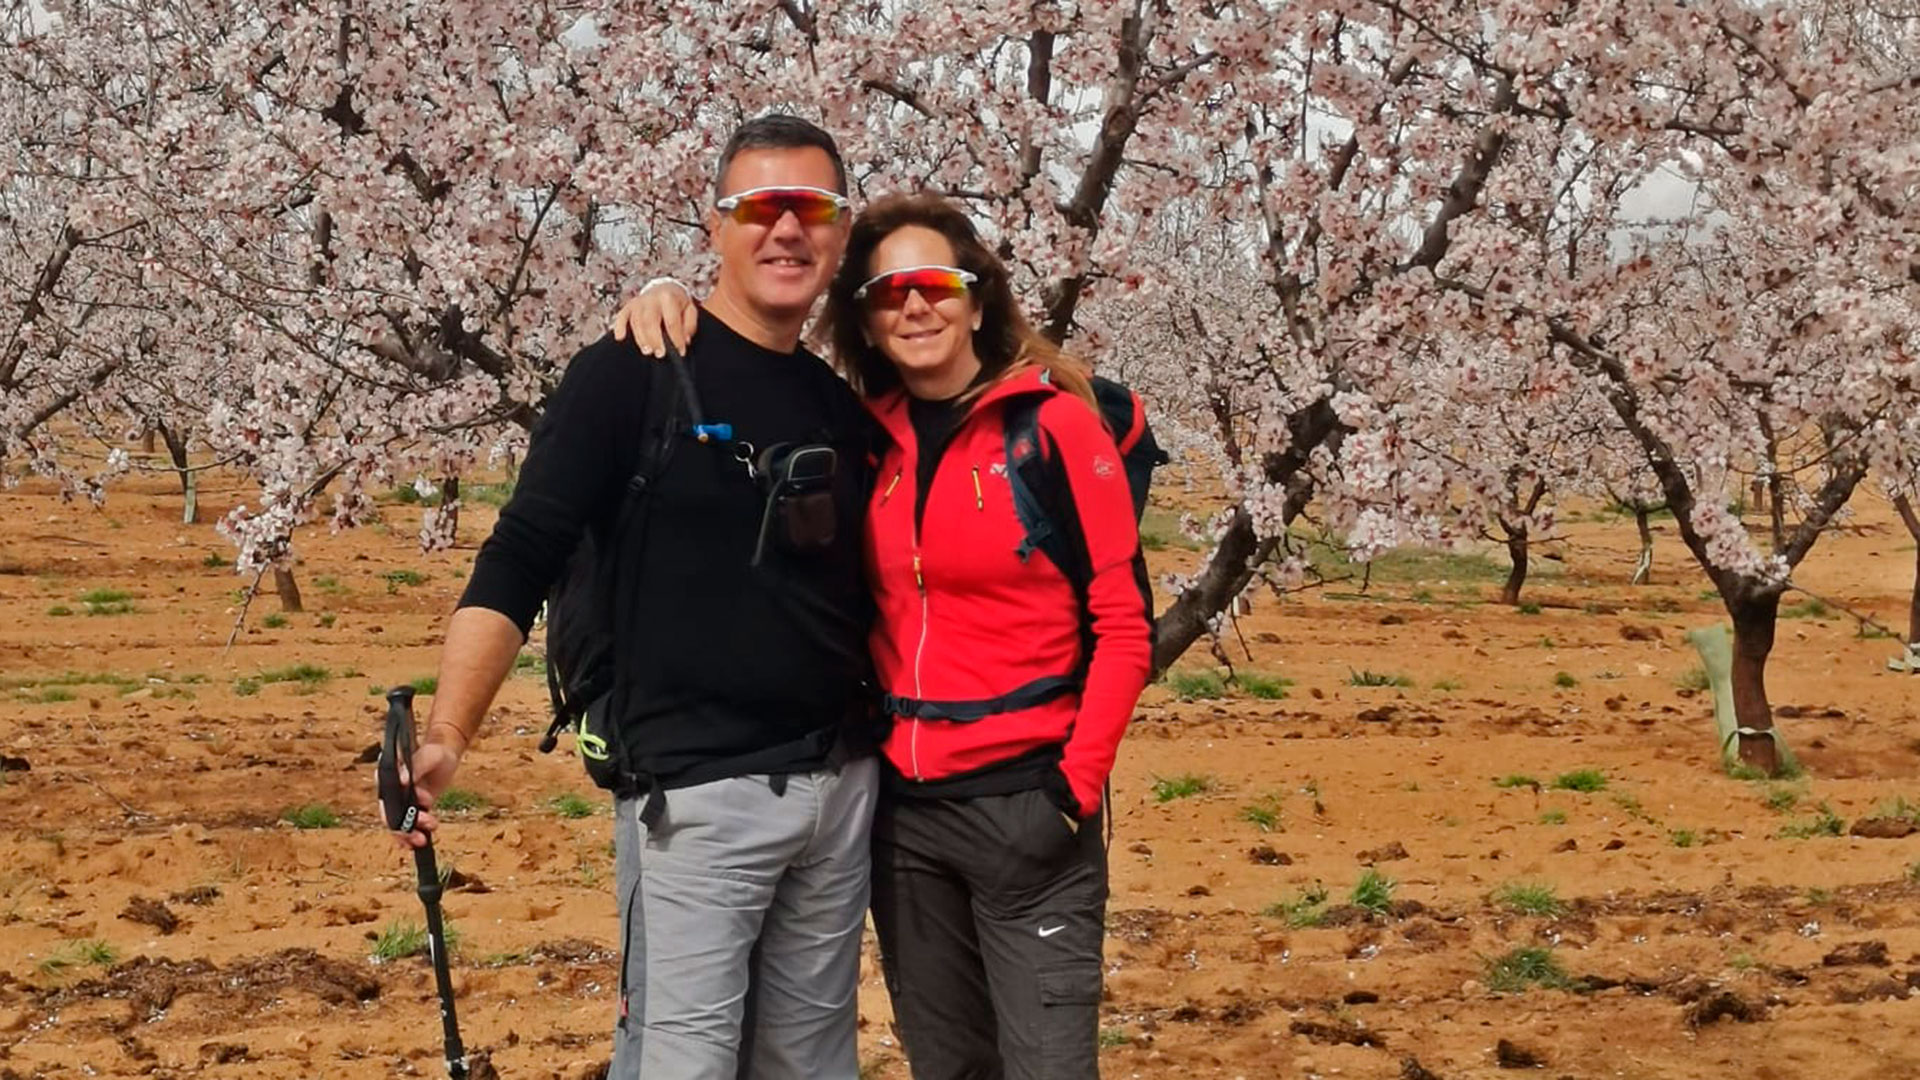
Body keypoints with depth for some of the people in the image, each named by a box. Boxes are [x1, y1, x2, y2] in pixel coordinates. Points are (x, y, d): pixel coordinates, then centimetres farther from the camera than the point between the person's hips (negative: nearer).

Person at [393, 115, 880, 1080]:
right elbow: (519, 562, -12)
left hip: (840, 791, 6)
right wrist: (446, 734, -23)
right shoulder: (634, 375, -5)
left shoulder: (843, 409, 12)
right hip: (695, 793, -6)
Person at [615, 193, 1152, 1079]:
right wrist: (673, 308, -2)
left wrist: (1078, 786, -13)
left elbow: (1122, 624, -6)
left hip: (1022, 801, -5)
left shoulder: (1056, 424, -5)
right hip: (900, 804, 5)